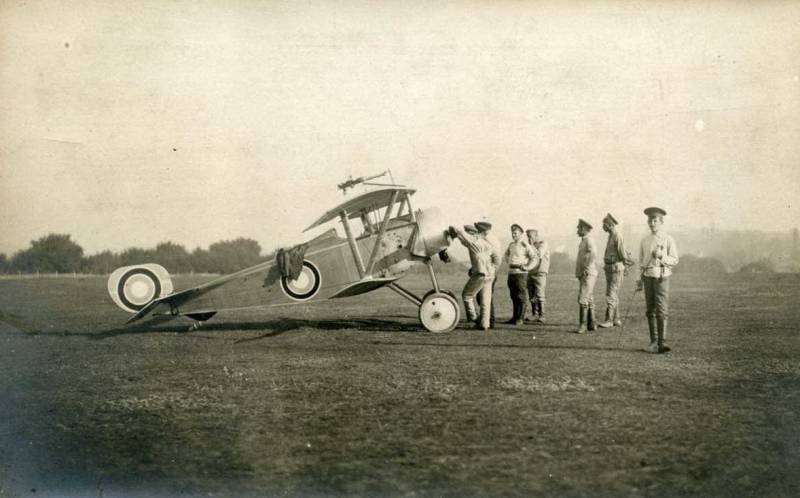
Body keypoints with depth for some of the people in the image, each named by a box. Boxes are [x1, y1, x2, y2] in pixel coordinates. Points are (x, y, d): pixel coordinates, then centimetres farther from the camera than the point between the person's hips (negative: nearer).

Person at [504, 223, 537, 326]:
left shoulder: (525, 245, -8)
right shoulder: (511, 244, 14)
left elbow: (534, 258, -13)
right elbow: (507, 254, 35)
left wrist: (527, 267, -14)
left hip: (520, 272, -8)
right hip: (511, 272, 8)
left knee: (522, 296, -5)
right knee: (514, 297, 11)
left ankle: (520, 318, -3)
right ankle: (515, 317, 16)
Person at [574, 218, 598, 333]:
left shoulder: (589, 241, -12)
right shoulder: (583, 242, 18)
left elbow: (593, 254, -28)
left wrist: (586, 269, -25)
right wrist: (579, 272, 17)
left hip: (588, 275, -10)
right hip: (583, 275, 10)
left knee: (583, 299, -13)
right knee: (588, 300, 11)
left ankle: (583, 325, -13)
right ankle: (591, 324, 15)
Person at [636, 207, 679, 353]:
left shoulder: (668, 239, 0)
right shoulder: (644, 241, 13)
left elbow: (674, 260, -1)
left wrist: (661, 256, -18)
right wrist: (640, 279, 14)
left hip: (661, 276, -4)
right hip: (648, 276, 5)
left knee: (662, 310, -12)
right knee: (650, 310, 6)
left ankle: (662, 342, -13)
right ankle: (653, 342, 11)